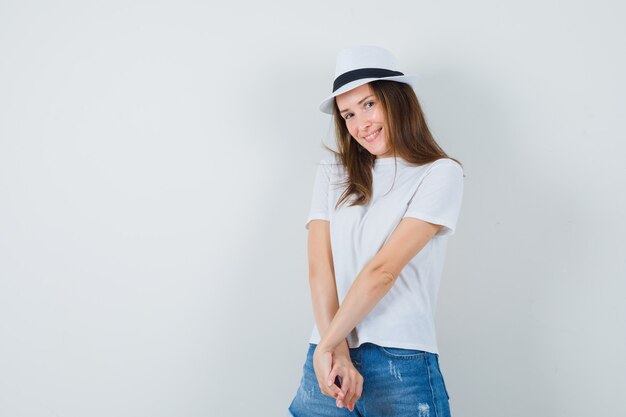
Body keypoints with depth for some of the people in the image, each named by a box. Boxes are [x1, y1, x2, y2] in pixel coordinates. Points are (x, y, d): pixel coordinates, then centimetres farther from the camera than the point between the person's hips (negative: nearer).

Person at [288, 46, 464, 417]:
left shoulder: (441, 174, -2)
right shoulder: (334, 171, 9)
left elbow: (384, 270, -10)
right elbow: (319, 267, -1)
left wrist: (326, 345, -10)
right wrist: (336, 353, -12)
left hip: (402, 362, -3)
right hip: (329, 358, 3)